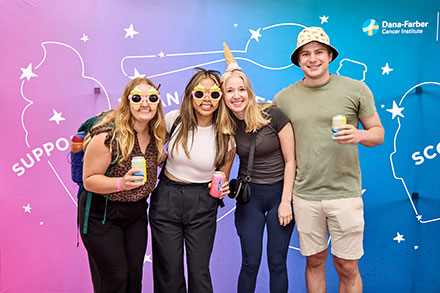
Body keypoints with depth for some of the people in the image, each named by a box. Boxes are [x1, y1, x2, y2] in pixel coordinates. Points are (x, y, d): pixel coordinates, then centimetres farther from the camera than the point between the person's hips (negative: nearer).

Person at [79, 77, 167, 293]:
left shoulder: (155, 134, -2)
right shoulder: (108, 135, -23)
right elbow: (89, 180, -18)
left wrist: (166, 160, 3)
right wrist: (121, 183, -32)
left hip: (136, 213, 6)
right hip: (101, 215, -5)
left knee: (135, 274, 10)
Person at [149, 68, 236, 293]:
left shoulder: (226, 135, -4)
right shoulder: (174, 119, -6)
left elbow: (223, 177, 8)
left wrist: (222, 188, -10)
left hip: (203, 206, 0)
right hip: (166, 200, 0)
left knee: (199, 272, 5)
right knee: (168, 272, 8)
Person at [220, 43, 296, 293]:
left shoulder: (273, 115, -14)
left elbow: (290, 161, -9)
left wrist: (286, 201, -9)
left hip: (279, 192, -2)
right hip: (249, 196, 2)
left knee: (277, 263, 7)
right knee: (250, 262, 7)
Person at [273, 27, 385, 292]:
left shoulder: (356, 89, -1)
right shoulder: (284, 98, 4)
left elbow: (378, 132, 4)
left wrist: (360, 135, -16)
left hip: (345, 193, -1)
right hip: (304, 194, 2)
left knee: (347, 268, 7)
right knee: (315, 261, 15)